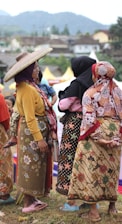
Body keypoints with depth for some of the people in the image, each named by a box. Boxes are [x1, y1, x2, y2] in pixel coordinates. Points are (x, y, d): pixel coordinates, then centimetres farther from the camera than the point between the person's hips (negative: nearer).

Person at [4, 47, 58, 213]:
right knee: (31, 167, -2)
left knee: (35, 166, 15)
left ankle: (32, 198, 24)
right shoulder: (27, 89, -20)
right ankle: (28, 203, 7)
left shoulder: (29, 86, 12)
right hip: (32, 133, -10)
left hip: (38, 131, 10)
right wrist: (39, 138, -23)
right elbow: (30, 118, -23)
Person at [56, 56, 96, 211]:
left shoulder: (77, 84, -13)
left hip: (75, 124, -6)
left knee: (71, 159, 1)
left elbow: (63, 105, -12)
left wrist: (63, 97, 7)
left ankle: (72, 201, 5)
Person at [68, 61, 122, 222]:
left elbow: (89, 119, -13)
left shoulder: (91, 93, -8)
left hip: (96, 134, -5)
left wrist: (84, 137, -6)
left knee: (92, 170, 1)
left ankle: (94, 211, 1)